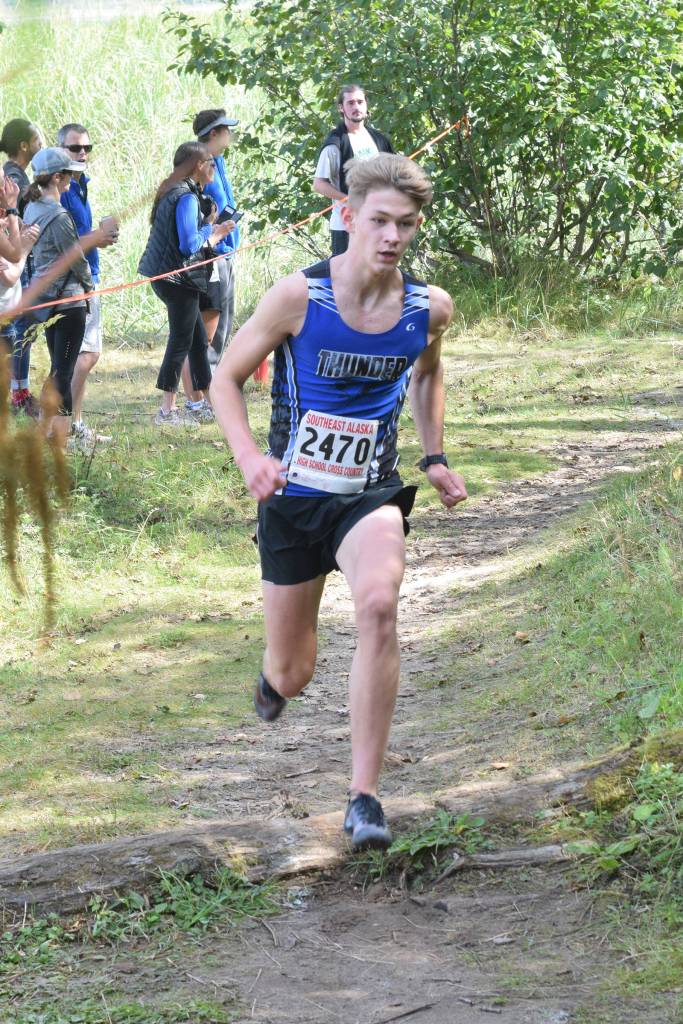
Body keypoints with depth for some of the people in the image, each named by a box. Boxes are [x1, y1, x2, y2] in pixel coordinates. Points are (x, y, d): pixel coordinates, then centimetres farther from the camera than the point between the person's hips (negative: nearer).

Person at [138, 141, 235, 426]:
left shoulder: (172, 191, 14)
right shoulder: (187, 197, -17)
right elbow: (190, 244, -22)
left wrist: (211, 231, 16)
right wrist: (210, 230, -5)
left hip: (166, 275, 10)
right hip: (179, 278, -10)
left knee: (198, 339, 16)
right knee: (181, 342, -3)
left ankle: (205, 404, 22)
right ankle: (167, 410, 0)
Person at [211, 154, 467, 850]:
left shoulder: (429, 309, -5)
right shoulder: (299, 296, -14)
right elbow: (226, 378, -4)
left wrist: (435, 458, 10)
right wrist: (248, 457, -20)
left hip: (371, 496, 1)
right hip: (293, 498, -1)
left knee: (379, 604, -31)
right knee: (291, 676, 8)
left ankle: (364, 798, -25)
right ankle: (274, 678, 52)